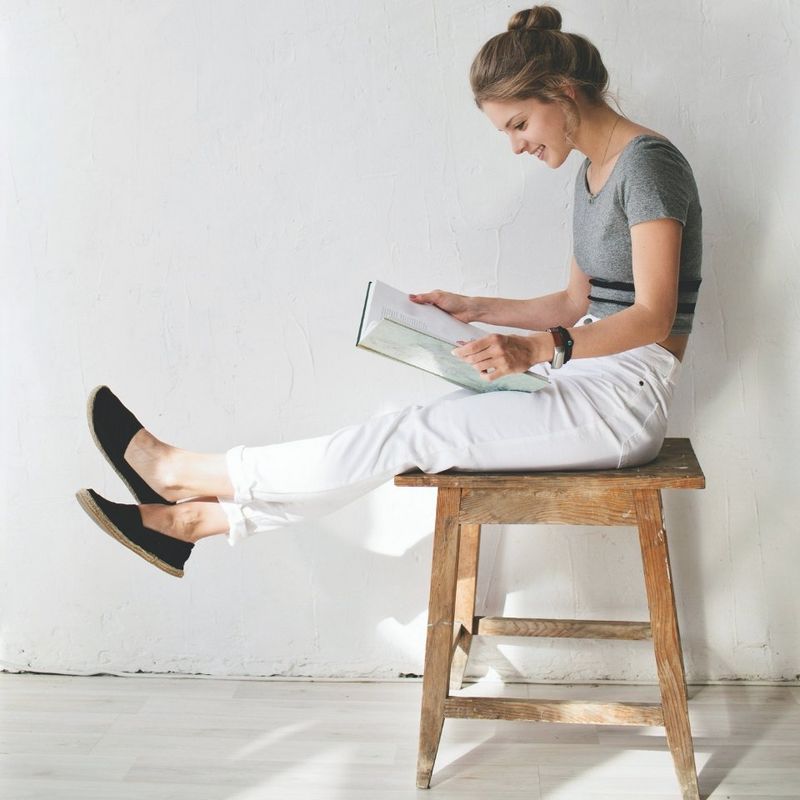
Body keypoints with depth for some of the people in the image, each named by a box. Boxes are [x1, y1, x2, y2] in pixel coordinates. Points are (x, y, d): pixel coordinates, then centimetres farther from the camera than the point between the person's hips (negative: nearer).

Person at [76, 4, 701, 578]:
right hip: (585, 383, 8)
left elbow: (652, 318, -22)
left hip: (623, 399, -8)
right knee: (410, 431, -4)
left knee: (410, 434, -15)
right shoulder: (593, 172, 14)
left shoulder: (648, 161, -15)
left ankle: (182, 470, -8)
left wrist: (537, 349, -34)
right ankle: (189, 519, -4)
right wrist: (477, 309, 8)